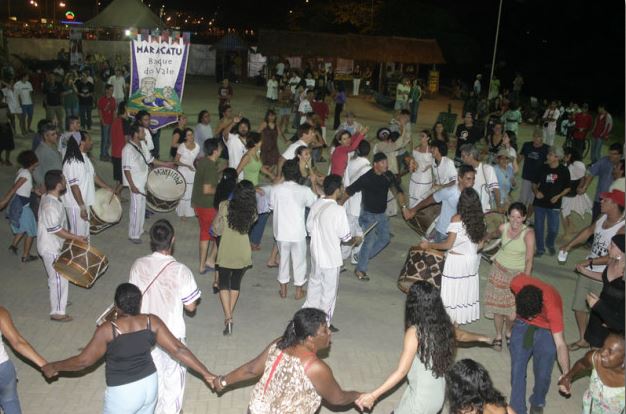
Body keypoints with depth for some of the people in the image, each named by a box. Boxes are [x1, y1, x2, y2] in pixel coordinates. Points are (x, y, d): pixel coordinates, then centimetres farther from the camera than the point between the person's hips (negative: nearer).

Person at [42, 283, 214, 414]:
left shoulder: (107, 330, -22)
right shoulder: (152, 322, -11)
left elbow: (84, 361, -13)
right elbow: (178, 349, -11)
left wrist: (54, 367, 4)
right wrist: (206, 374, -7)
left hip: (123, 393, -4)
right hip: (149, 384, 4)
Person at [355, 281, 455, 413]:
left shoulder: (414, 332, -26)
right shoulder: (444, 325, -8)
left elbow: (401, 371, -25)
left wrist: (373, 395, -23)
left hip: (421, 399, -8)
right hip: (438, 395, 8)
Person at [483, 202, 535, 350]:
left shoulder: (528, 233, -22)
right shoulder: (503, 228, -10)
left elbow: (529, 260, -23)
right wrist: (488, 236, 36)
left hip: (518, 273, -3)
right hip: (500, 271, 3)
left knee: (513, 312, -3)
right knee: (498, 305, 7)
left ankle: (508, 332, 30)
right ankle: (498, 336, 29)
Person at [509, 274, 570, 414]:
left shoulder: (552, 307, -38)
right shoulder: (517, 283, -32)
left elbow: (560, 344, -37)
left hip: (547, 331, -2)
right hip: (522, 324, 2)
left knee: (543, 374, 0)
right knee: (517, 371, -1)